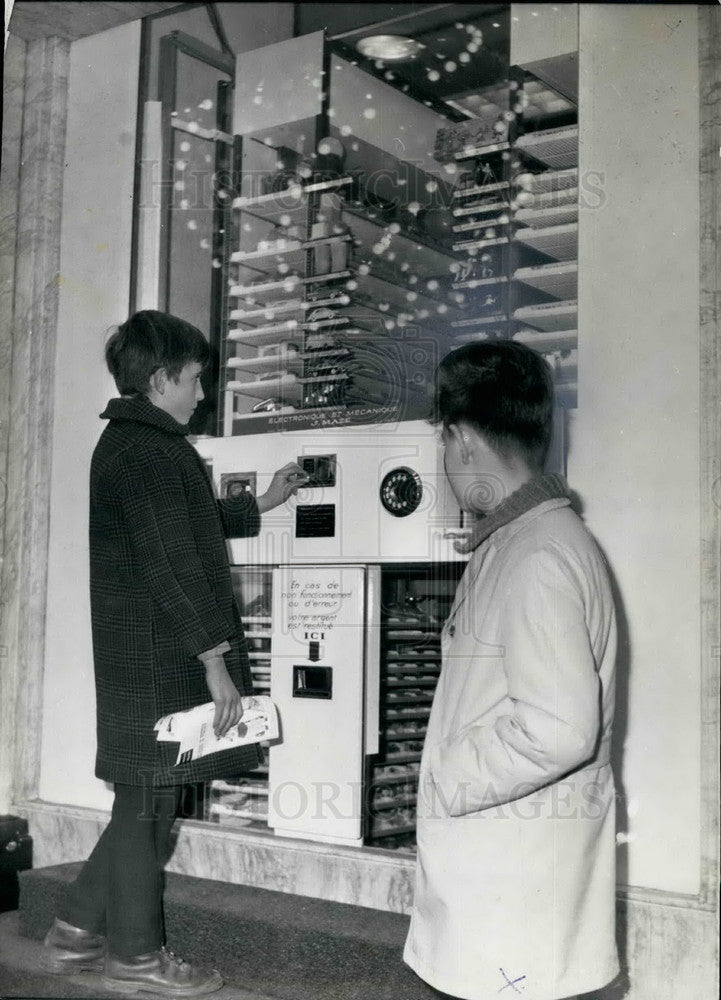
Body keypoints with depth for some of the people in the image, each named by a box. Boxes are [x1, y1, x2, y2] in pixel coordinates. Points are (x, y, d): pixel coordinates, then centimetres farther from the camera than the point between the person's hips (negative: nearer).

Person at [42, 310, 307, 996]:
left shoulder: (124, 443, 18)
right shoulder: (148, 451, -16)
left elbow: (190, 525, 32)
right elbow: (172, 563, -22)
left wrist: (262, 504, 39)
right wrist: (216, 658, -21)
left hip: (139, 655, 10)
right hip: (160, 661, -10)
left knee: (145, 799, 17)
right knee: (149, 800, 1)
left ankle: (77, 931, 25)